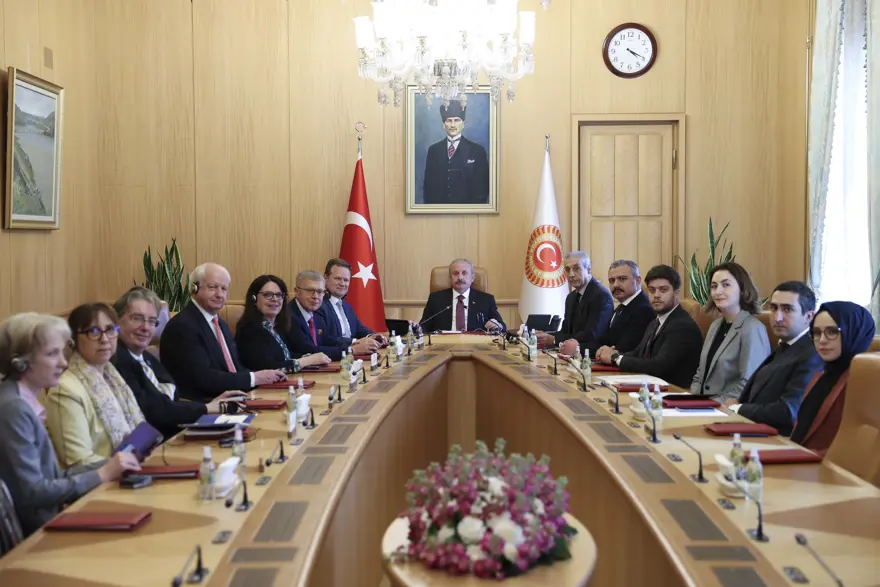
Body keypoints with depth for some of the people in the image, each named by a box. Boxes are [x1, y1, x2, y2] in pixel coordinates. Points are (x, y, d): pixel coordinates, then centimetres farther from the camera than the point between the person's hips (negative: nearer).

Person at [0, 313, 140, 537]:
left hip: (47, 521, 8)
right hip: (35, 532, -8)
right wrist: (102, 474, -16)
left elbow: (53, 476, 6)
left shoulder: (24, 402, 9)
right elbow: (32, 492, -20)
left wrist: (110, 465, -2)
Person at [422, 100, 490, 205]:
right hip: (438, 205, 2)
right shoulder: (433, 150, 6)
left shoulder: (477, 151, -2)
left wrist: (477, 205, -10)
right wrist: (429, 203, -1)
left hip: (466, 205, -2)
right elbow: (428, 183, 8)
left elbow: (482, 186, -3)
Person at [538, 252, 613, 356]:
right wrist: (548, 337, -10)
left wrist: (553, 340, -21)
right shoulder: (571, 297, 14)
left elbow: (591, 335, -21)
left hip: (595, 356, -7)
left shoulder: (601, 295, -14)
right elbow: (566, 331, 11)